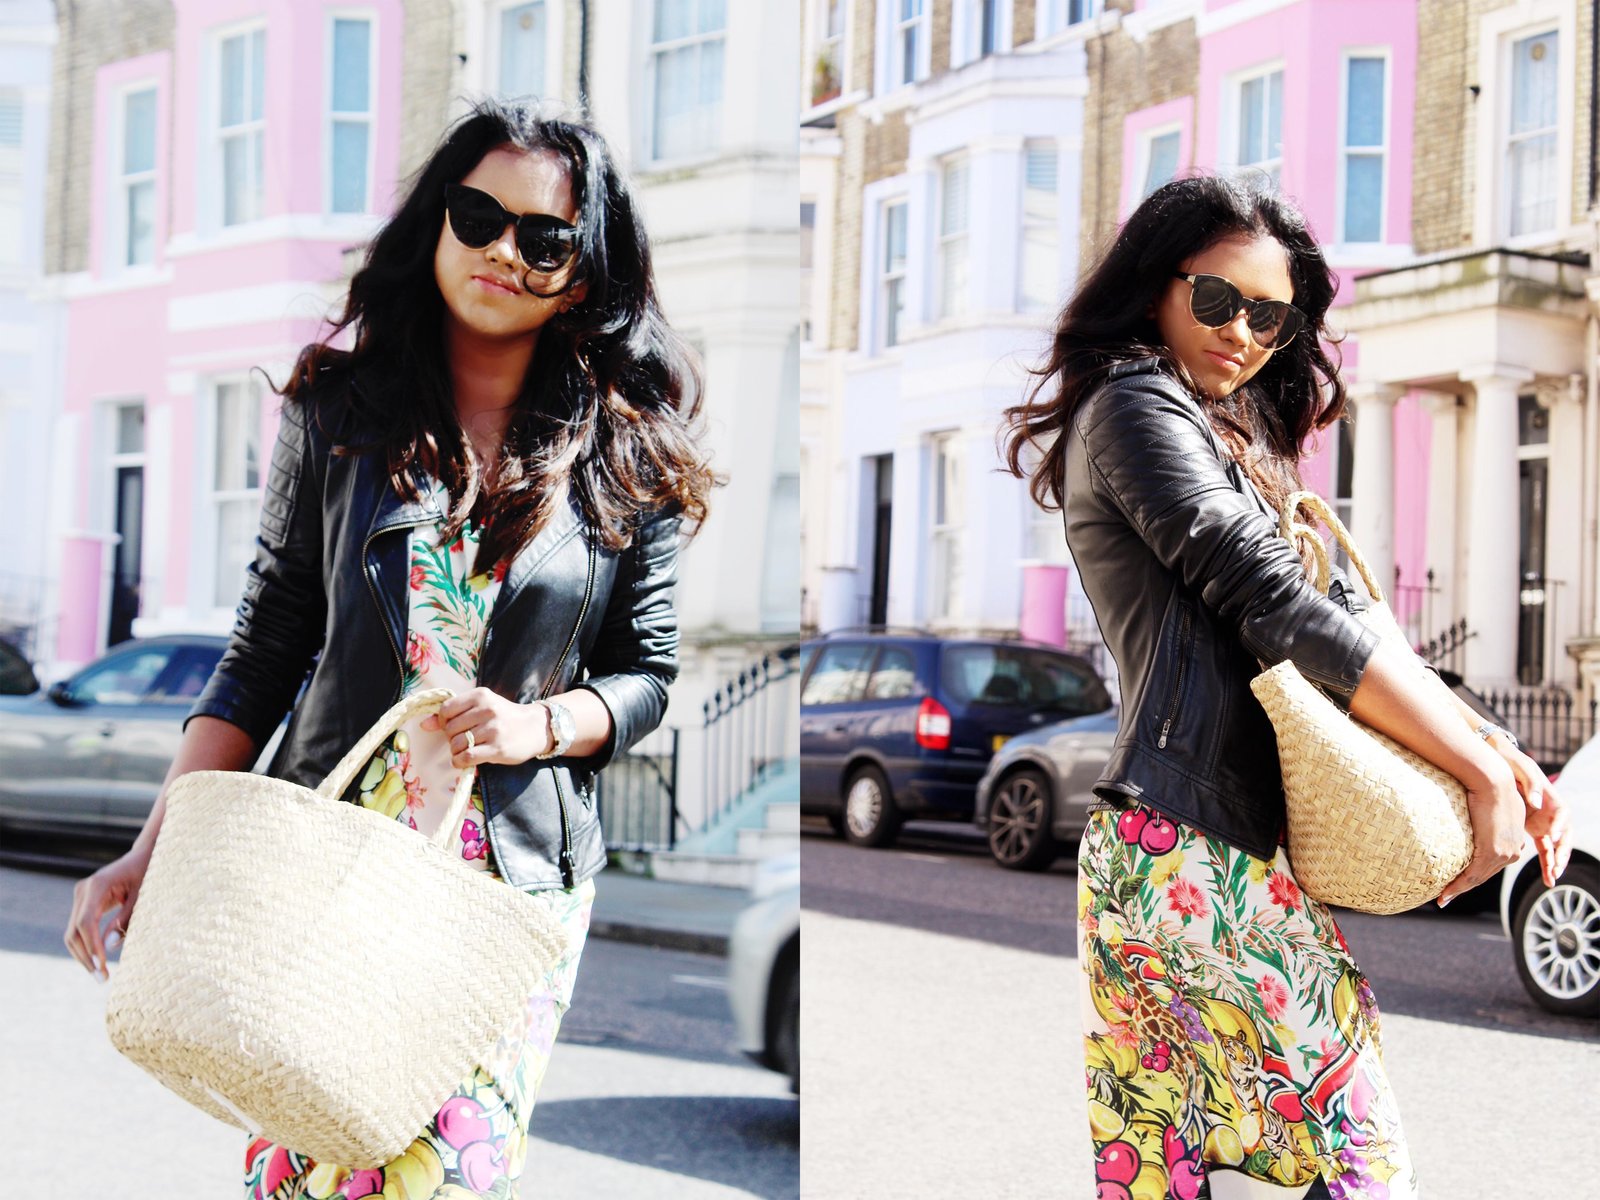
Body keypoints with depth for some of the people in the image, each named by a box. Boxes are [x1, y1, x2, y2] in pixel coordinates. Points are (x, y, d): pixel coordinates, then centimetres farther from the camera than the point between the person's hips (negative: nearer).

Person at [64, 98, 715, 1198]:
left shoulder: (627, 456, 1)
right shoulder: (341, 411, 3)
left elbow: (649, 674, 9)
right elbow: (265, 654, 4)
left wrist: (537, 724, -12)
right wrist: (153, 853, -2)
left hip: (517, 885, 0)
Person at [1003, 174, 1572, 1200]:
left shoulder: (1236, 442, 25)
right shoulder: (1136, 403, -4)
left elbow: (1332, 619, 17)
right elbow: (1278, 611, -13)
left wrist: (1507, 751, 3)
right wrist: (1485, 772, -10)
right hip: (1196, 849, -9)